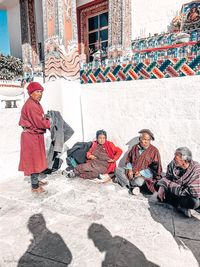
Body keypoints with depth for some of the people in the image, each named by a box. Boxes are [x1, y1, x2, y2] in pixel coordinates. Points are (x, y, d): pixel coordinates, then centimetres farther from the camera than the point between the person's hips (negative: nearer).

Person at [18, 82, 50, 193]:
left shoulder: (35, 103, 11)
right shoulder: (31, 105, -21)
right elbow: (39, 123, -24)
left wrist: (46, 120, -5)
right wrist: (50, 123, -9)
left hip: (36, 135, 10)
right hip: (32, 136, -10)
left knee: (37, 158, 19)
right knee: (34, 159, 0)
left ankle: (36, 180, 35)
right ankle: (35, 186, 13)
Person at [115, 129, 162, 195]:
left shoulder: (154, 151, -8)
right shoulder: (135, 147, 3)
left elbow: (155, 168, -9)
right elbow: (128, 160, 13)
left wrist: (141, 173, -16)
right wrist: (130, 169, -7)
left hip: (145, 174, -4)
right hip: (132, 171, 5)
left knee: (138, 181, -37)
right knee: (118, 170, -13)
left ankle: (122, 179, -8)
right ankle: (132, 186, -18)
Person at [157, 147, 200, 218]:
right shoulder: (173, 164, -15)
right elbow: (167, 177, 0)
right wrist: (162, 187, -20)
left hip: (189, 195, -4)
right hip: (175, 191, 4)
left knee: (194, 202, -35)